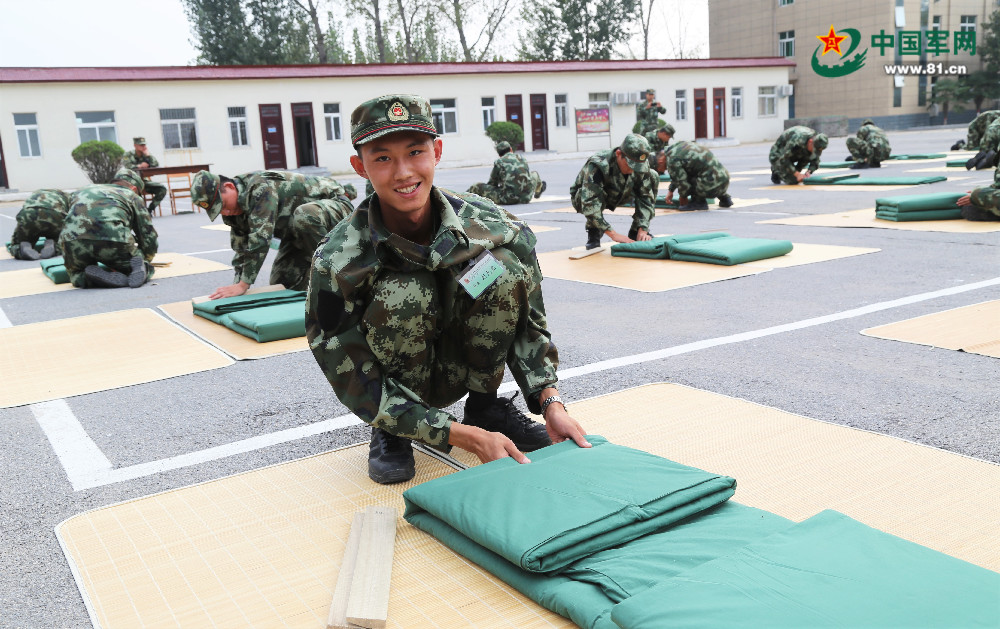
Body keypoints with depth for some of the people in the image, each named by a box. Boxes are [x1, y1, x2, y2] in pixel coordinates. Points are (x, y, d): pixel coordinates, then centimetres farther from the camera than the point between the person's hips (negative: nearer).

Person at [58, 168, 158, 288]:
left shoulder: (83, 191, 36)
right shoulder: (132, 196, 26)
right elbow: (149, 238, 24)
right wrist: (144, 259, 45)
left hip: (73, 239, 2)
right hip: (112, 240, -2)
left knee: (77, 276, 25)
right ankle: (138, 267, -15)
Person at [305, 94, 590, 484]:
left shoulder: (491, 226, -19)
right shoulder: (338, 261, -26)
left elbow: (529, 324, -9)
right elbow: (357, 384, -24)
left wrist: (551, 403, -25)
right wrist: (466, 437, -32)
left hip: (463, 369, 3)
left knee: (503, 267, -23)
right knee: (403, 293, -34)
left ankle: (486, 407, -4)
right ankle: (390, 434, -9)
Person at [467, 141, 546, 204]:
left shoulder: (498, 162, 3)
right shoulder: (522, 159, 15)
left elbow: (492, 183, 11)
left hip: (509, 199, -4)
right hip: (526, 198, 4)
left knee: (477, 187, 8)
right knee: (534, 174, 36)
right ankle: (538, 191, 63)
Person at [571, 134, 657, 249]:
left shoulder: (641, 165, -21)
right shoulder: (598, 165, -38)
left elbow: (646, 197, -15)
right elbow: (589, 205, -42)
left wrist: (643, 230, -28)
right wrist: (613, 234, -44)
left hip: (614, 198, 5)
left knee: (653, 177, -12)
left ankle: (636, 232, -4)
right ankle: (593, 235, -15)